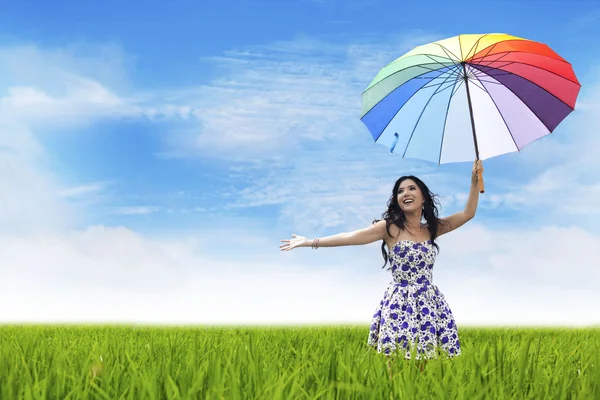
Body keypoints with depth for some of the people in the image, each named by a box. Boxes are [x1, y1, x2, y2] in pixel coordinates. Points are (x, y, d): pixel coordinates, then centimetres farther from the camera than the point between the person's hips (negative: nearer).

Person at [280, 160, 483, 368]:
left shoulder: (433, 228, 10)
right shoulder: (389, 227, -2)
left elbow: (467, 213, 11)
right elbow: (351, 237, -7)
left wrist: (474, 181, 2)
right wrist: (310, 242, -12)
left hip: (427, 303, 3)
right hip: (399, 303, -3)